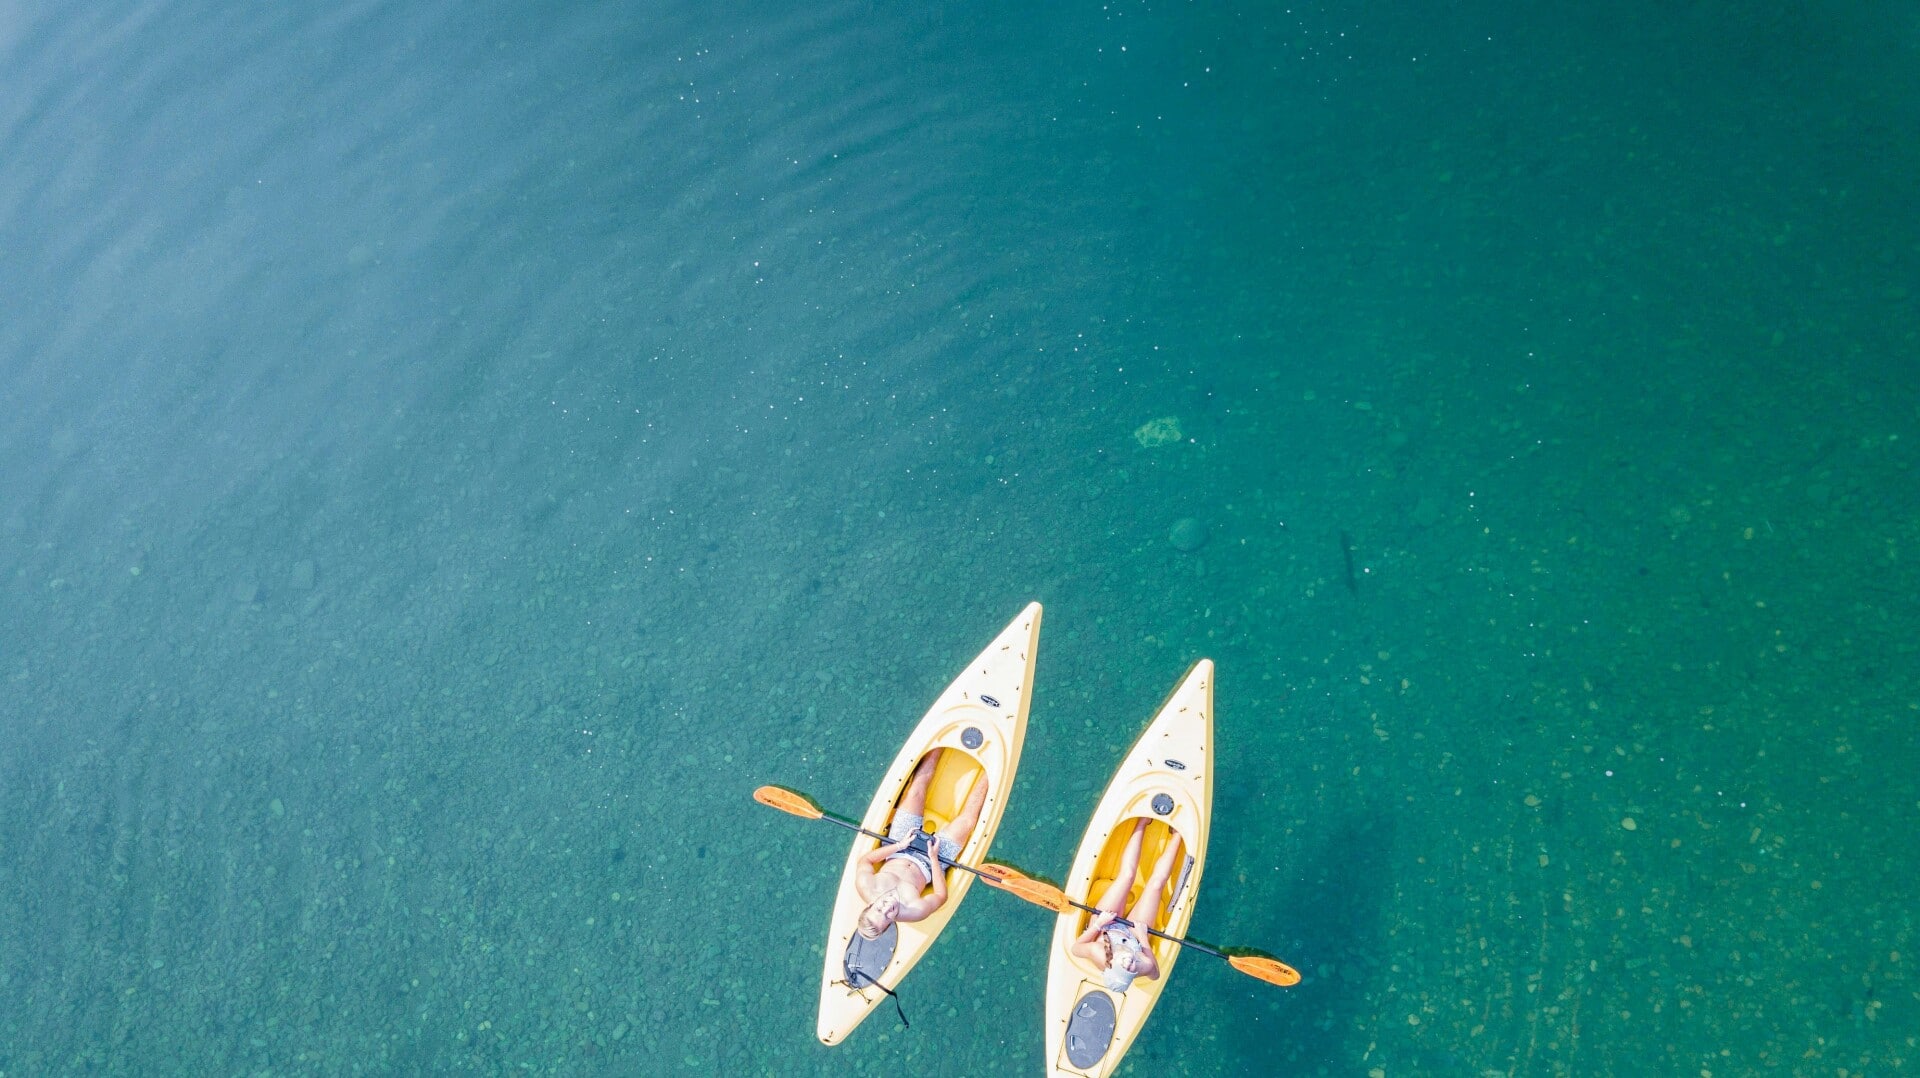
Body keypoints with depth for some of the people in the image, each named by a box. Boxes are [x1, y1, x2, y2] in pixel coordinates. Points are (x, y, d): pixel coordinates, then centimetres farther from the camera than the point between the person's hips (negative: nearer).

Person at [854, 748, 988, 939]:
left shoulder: (863, 886, -35)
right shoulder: (915, 911, -39)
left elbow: (865, 860, -13)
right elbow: (941, 895, -19)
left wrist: (898, 845, -20)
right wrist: (934, 859, -21)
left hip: (899, 851, 3)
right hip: (928, 863, -2)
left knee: (915, 792, -6)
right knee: (967, 819, -10)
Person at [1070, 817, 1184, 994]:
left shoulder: (1097, 953, -47)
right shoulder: (1144, 966, -44)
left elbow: (1075, 948, -23)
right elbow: (1155, 973, -18)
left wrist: (1097, 925, -30)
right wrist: (1143, 938, -28)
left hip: (1102, 927, 0)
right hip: (1133, 932, 0)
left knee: (1126, 875, -5)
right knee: (1157, 882, -7)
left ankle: (1142, 822, 20)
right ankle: (1178, 832, 18)